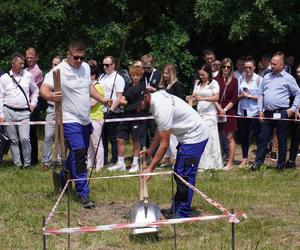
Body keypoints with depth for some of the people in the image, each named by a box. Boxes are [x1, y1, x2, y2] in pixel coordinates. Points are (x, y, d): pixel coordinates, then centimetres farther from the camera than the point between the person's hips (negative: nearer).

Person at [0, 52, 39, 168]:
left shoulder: (28, 75, 7)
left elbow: (35, 90, 22)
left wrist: (33, 103, 11)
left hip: (24, 112, 0)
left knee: (25, 139, -11)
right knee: (13, 140, 4)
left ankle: (27, 163, 3)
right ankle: (18, 164, 12)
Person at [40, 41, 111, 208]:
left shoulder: (86, 67, 8)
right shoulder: (59, 70, -15)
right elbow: (44, 88, -24)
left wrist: (102, 99, 11)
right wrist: (50, 96, -45)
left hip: (85, 120, 8)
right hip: (70, 120, -8)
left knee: (79, 155, 18)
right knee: (79, 155, -15)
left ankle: (63, 178, 39)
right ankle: (84, 194, -13)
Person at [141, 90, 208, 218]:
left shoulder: (162, 108, -30)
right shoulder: (156, 98, -1)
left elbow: (164, 144, -25)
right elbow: (160, 128, 13)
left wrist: (151, 168, -21)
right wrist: (150, 149, 11)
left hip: (194, 138, -11)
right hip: (186, 136, 11)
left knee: (185, 175, -10)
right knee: (178, 173, 16)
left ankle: (183, 214, -4)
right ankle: (176, 208, 24)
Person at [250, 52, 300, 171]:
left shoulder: (288, 78, -3)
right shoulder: (267, 77, 11)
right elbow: (261, 94, 14)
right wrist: (260, 110, 7)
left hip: (282, 113, -4)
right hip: (267, 113, 4)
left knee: (282, 140, 5)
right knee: (263, 138, 3)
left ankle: (281, 164, 12)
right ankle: (258, 162, 6)